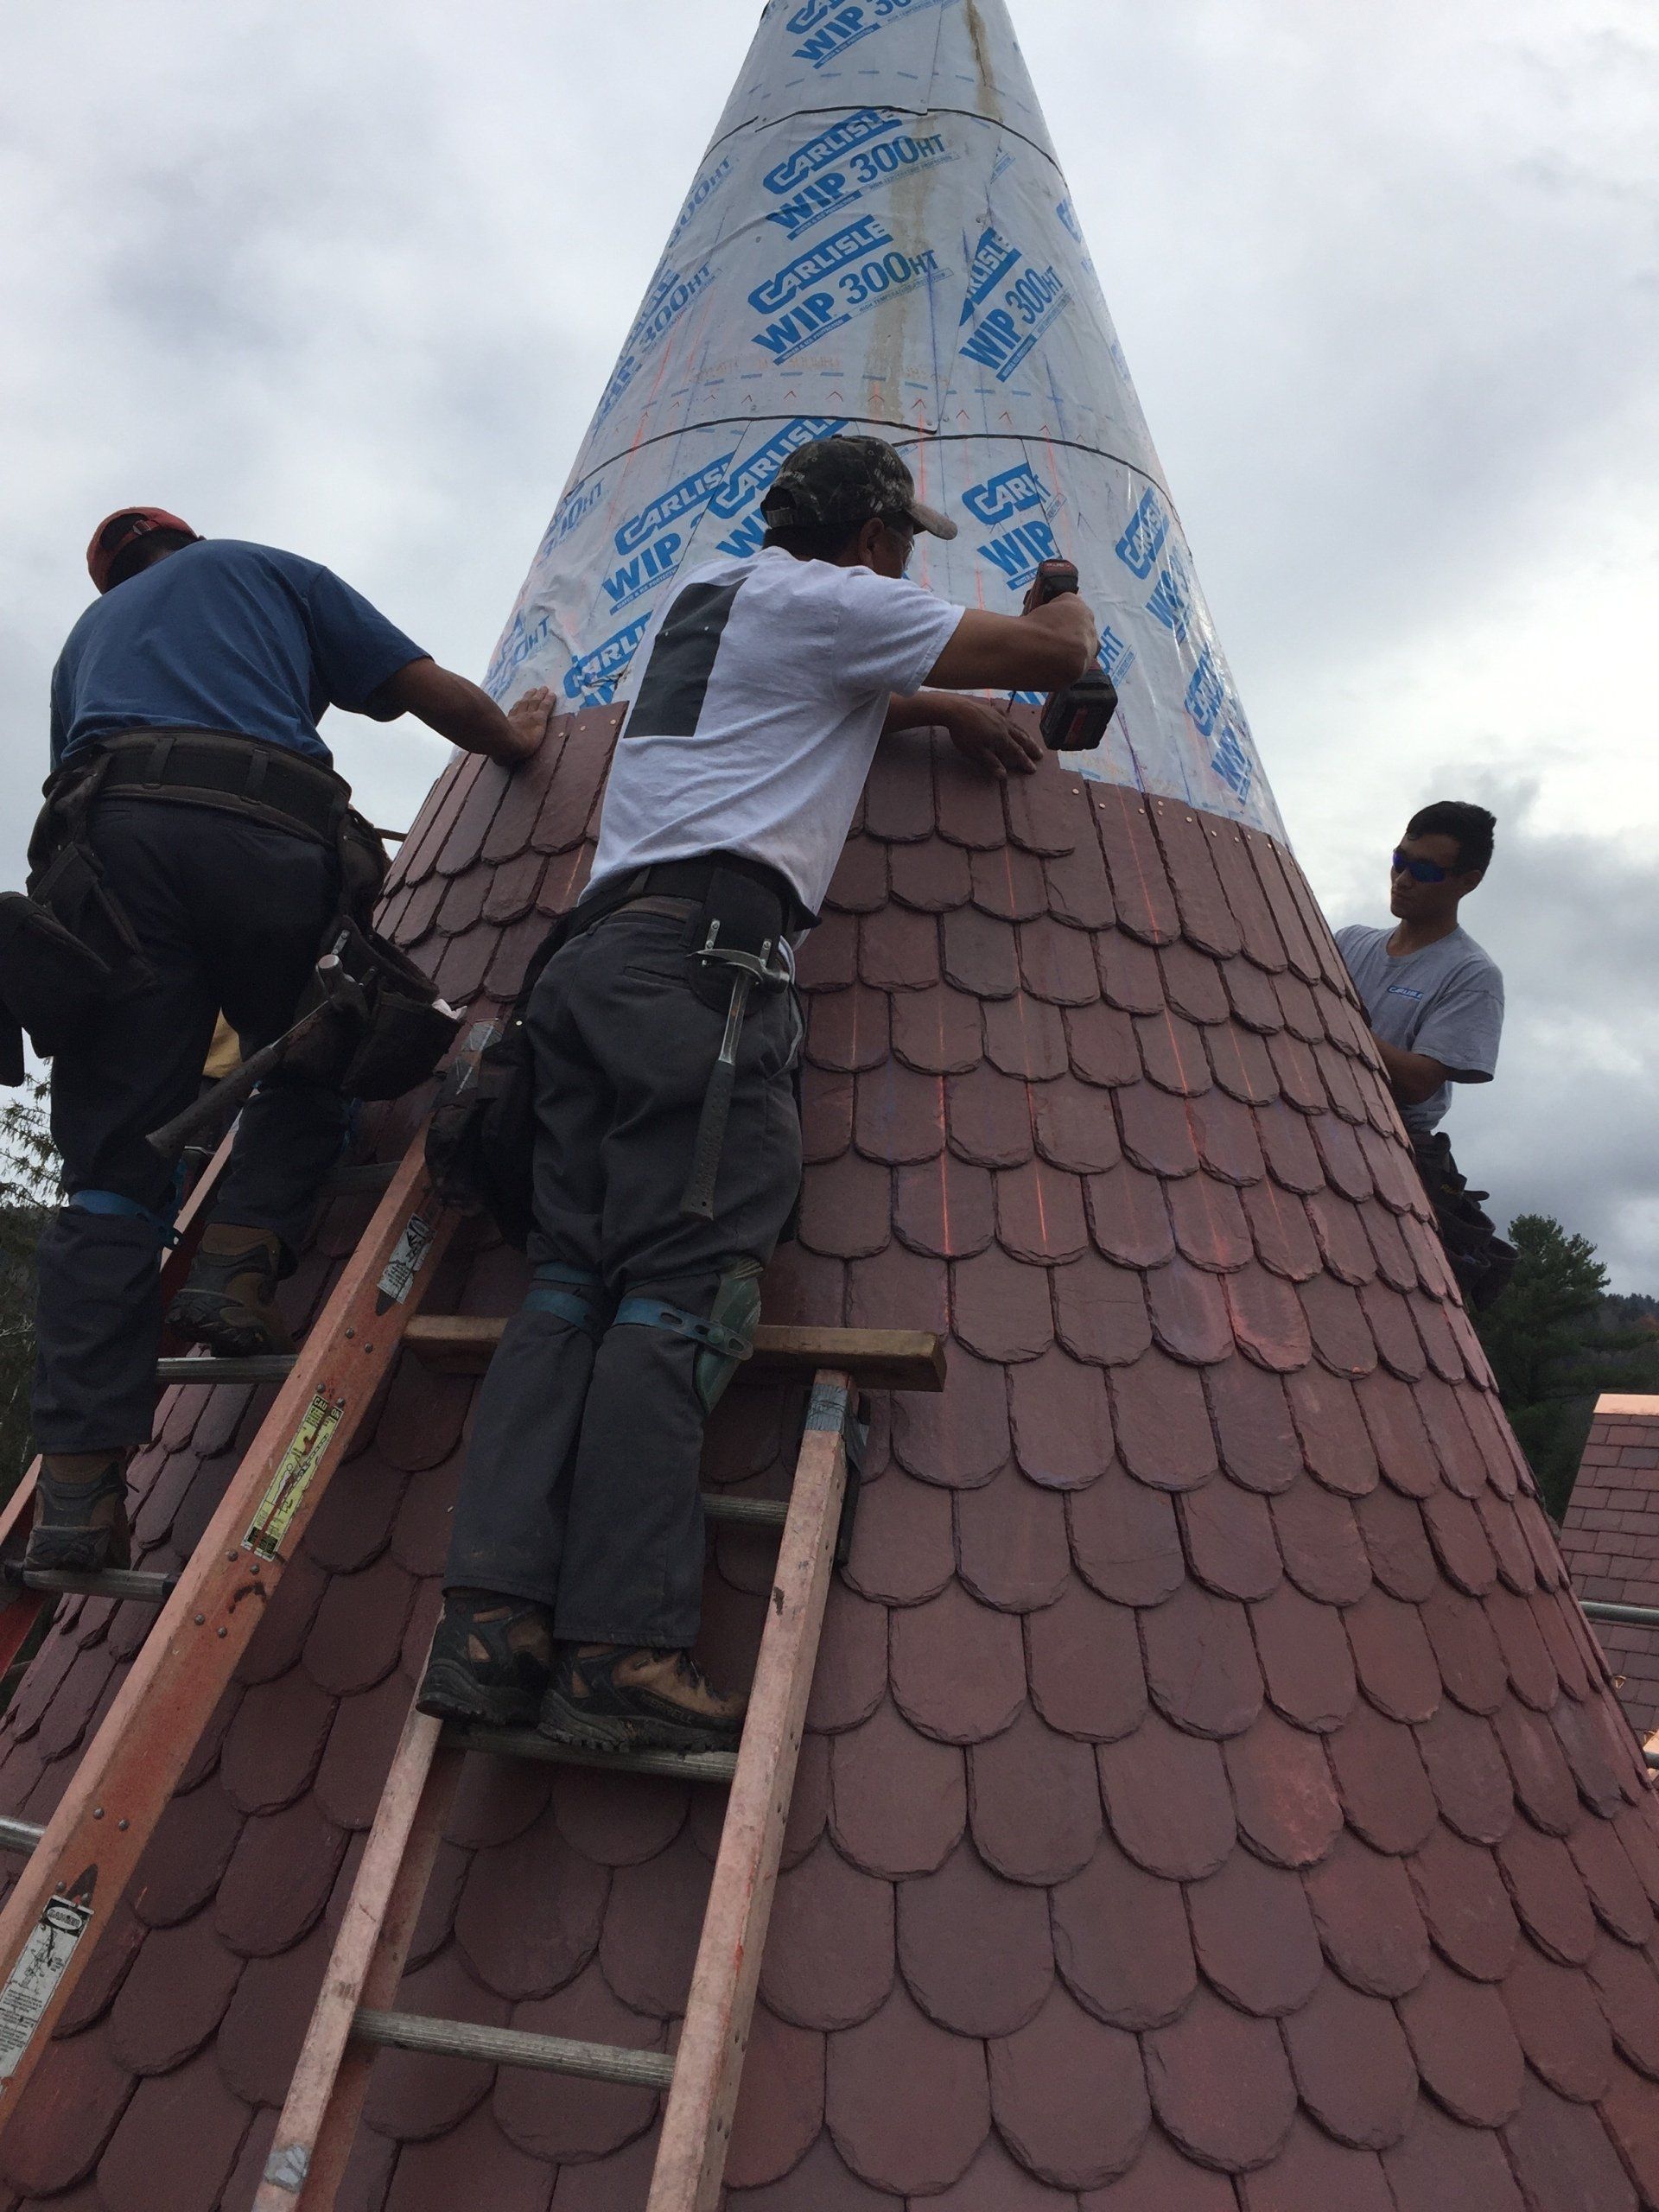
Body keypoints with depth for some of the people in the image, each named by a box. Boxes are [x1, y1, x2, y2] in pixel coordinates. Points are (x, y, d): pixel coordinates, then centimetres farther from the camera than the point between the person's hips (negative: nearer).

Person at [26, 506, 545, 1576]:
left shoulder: (87, 637, 40)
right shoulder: (268, 569, 30)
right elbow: (427, 688, 20)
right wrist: (515, 739, 37)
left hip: (111, 827, 3)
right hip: (266, 834, -2)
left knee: (114, 1162, -1)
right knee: (309, 1074, 19)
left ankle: (78, 1489, -8)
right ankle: (240, 1267, -7)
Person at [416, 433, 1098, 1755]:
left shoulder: (703, 598, 33)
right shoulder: (827, 599, 8)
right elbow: (1051, 657, 10)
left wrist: (944, 708, 38)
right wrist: (1070, 616, 34)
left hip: (597, 950, 9)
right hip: (705, 949, -8)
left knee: (576, 1282, -3)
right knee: (687, 1288, -14)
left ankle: (494, 1620, -9)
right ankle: (620, 1656, -16)